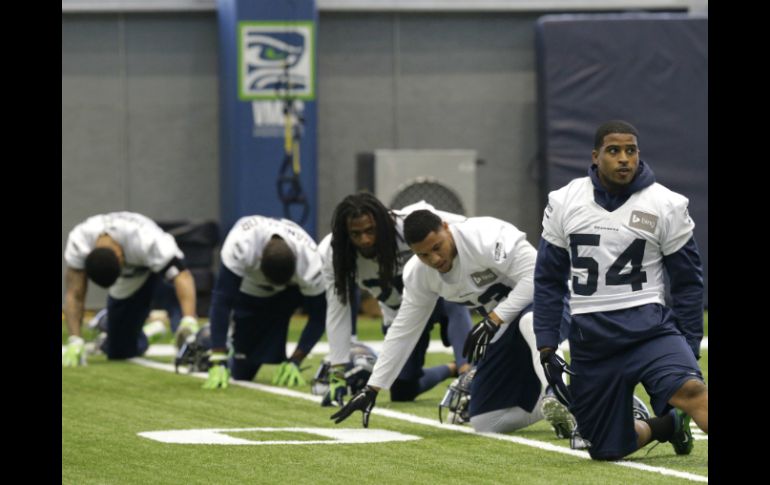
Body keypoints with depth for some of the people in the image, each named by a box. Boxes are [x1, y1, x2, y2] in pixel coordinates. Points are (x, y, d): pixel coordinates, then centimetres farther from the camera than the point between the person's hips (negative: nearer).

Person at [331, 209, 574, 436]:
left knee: (530, 322, -45)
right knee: (485, 422, 2)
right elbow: (403, 331, 3)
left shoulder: (485, 238, -28)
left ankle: (560, 399, -41)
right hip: (503, 328, 8)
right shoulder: (419, 274, -5)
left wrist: (494, 319, -30)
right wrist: (371, 389, 3)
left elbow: (536, 275, -28)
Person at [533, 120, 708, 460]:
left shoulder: (665, 205, -2)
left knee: (689, 389, -33)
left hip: (647, 326, -3)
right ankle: (666, 426, 33)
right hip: (589, 339, 3)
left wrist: (688, 348, 3)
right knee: (607, 450, 5)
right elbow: (548, 279, 12)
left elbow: (687, 282, 5)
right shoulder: (564, 203, 4)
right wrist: (546, 346, 6)